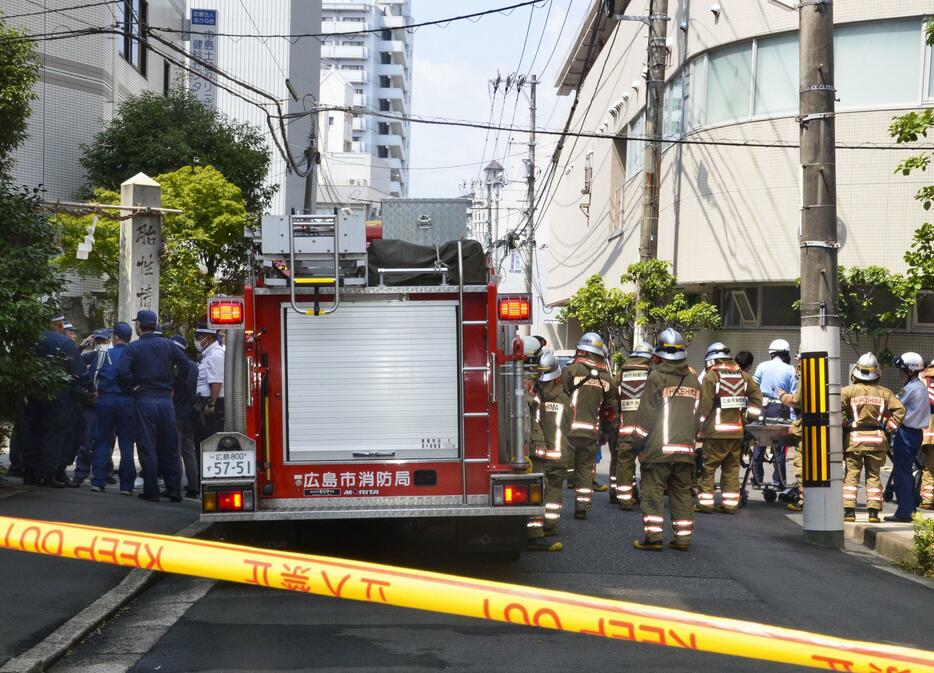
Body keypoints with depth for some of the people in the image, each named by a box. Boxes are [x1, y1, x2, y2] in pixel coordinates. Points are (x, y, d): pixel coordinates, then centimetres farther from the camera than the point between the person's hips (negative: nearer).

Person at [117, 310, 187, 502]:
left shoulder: (134, 348, -5)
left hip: (144, 400, -3)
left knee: (147, 448, 2)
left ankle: (151, 491, 1)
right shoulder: (167, 345, 5)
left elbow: (122, 371, -18)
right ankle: (174, 490, 10)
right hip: (166, 400, 3)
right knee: (169, 448, 10)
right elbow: (183, 363, 2)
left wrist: (130, 389, -4)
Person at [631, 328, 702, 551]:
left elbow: (646, 414, -7)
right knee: (682, 492, 10)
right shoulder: (693, 379, 11)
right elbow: (697, 415, 15)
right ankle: (683, 537, 10)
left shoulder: (657, 376, -7)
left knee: (653, 491, -1)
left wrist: (638, 443, 1)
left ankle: (653, 537, -5)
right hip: (685, 448, 5)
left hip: (659, 447, -5)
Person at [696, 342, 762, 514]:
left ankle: (705, 502, 0)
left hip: (716, 431, -5)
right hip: (737, 430, 5)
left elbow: (704, 404, -8)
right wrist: (748, 416, 15)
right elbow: (757, 396, 11)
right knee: (732, 468, 11)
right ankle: (730, 504, 10)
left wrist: (700, 426, 0)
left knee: (708, 466, 2)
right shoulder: (742, 375, 11)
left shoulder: (711, 376, -5)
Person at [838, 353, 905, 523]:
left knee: (851, 475, 5)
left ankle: (849, 511, 0)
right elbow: (899, 409, -2)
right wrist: (890, 427, 5)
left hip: (854, 438, -2)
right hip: (876, 438, 2)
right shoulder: (884, 392, 3)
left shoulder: (848, 391, -5)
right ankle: (874, 512, 7)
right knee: (873, 476, 10)